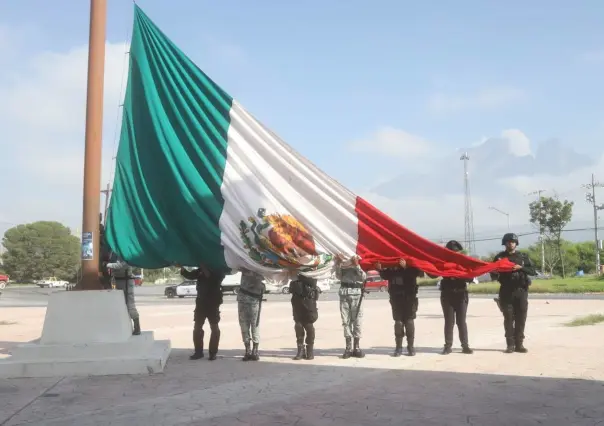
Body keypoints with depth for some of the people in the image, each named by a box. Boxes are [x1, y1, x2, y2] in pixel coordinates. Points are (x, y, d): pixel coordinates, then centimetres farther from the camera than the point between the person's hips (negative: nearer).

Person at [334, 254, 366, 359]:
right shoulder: (342, 262, 13)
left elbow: (364, 277, -7)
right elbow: (338, 276, 1)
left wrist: (357, 265, -18)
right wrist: (338, 263, -11)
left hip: (356, 293, -2)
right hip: (344, 292, 2)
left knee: (357, 321, -2)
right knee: (345, 321, 1)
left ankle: (357, 348, 4)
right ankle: (348, 348, 4)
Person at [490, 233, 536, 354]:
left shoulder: (523, 256, 8)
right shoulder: (499, 257, 7)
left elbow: (533, 271, 2)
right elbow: (493, 275, 7)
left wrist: (521, 268, -13)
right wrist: (495, 272, -16)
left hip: (521, 291, 1)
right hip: (506, 292, -1)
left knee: (521, 319, 0)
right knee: (508, 319, -2)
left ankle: (519, 344, 6)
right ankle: (510, 345, 2)